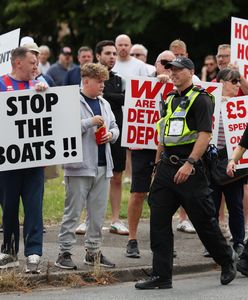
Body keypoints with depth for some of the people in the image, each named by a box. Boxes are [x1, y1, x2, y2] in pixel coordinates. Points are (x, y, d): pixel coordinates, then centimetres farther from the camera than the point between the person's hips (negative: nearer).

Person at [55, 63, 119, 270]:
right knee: (73, 211, -4)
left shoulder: (104, 104, 16)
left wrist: (111, 134, 3)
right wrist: (91, 122, -19)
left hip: (102, 166, 7)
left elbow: (114, 127, 26)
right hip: (80, 166, -7)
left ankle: (93, 251, 19)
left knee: (98, 213, 11)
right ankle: (64, 252, 0)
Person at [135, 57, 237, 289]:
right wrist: (158, 164, 19)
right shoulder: (170, 99, 16)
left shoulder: (200, 99, -8)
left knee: (204, 220, 1)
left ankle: (227, 260, 24)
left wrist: (189, 164, -23)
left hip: (190, 168, -7)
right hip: (167, 166, 7)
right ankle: (161, 277, 2)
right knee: (158, 221, 0)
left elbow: (205, 134, -17)